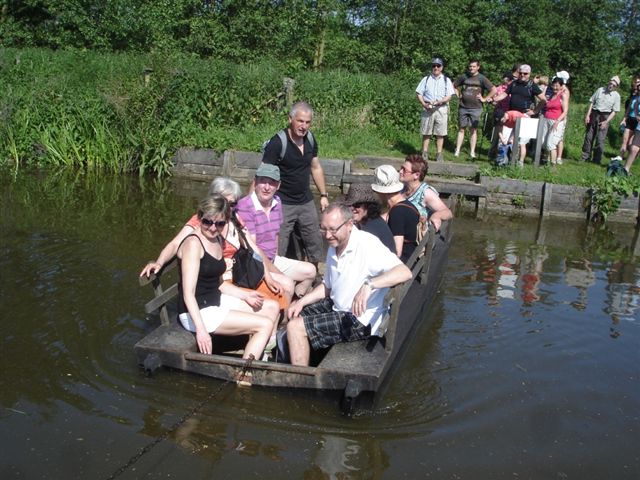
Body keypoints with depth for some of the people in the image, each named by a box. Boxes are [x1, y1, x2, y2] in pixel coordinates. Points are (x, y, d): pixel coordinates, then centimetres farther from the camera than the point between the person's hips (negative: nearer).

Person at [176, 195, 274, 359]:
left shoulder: (218, 240, 9)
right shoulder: (193, 243, -17)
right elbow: (188, 293, -24)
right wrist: (201, 330, -33)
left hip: (217, 301, 9)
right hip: (197, 312, -9)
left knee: (272, 307, 13)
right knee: (265, 324, -14)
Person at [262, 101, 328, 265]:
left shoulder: (310, 139, 1)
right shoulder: (277, 143, -18)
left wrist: (323, 195, 16)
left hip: (306, 202, 6)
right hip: (283, 204, -6)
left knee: (315, 243, 16)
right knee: (278, 250, -4)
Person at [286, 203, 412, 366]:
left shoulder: (367, 244, -22)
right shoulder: (334, 247, 6)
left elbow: (405, 272, -34)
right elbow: (327, 286, 17)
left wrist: (368, 285, -46)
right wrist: (302, 301, 3)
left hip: (360, 319, -9)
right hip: (336, 307, 9)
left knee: (296, 327, -14)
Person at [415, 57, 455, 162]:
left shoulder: (446, 80, 10)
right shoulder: (426, 79, 12)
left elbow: (449, 95, 2)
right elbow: (418, 93, 7)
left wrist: (440, 102, -16)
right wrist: (424, 104, -10)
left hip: (441, 109, 0)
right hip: (428, 109, 1)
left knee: (440, 133, -1)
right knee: (426, 132, 2)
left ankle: (439, 154, 5)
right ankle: (425, 154, 10)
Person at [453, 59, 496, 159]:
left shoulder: (482, 78, 0)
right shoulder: (464, 77, 7)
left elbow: (494, 90, -4)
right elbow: (454, 85, 21)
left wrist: (484, 99, -5)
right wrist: (458, 95, 11)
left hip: (475, 108, -2)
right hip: (463, 107, 2)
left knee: (473, 130, 2)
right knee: (461, 129, 3)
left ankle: (472, 152, 6)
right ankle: (457, 151, 4)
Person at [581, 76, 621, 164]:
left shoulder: (616, 96, -1)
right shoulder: (600, 90, 4)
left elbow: (614, 111, -3)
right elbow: (591, 102, 7)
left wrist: (606, 122, -12)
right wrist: (587, 115, -1)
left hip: (605, 117, -2)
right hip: (594, 114, 2)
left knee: (600, 139, -5)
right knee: (589, 137, 6)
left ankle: (596, 160, 3)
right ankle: (585, 157, 15)